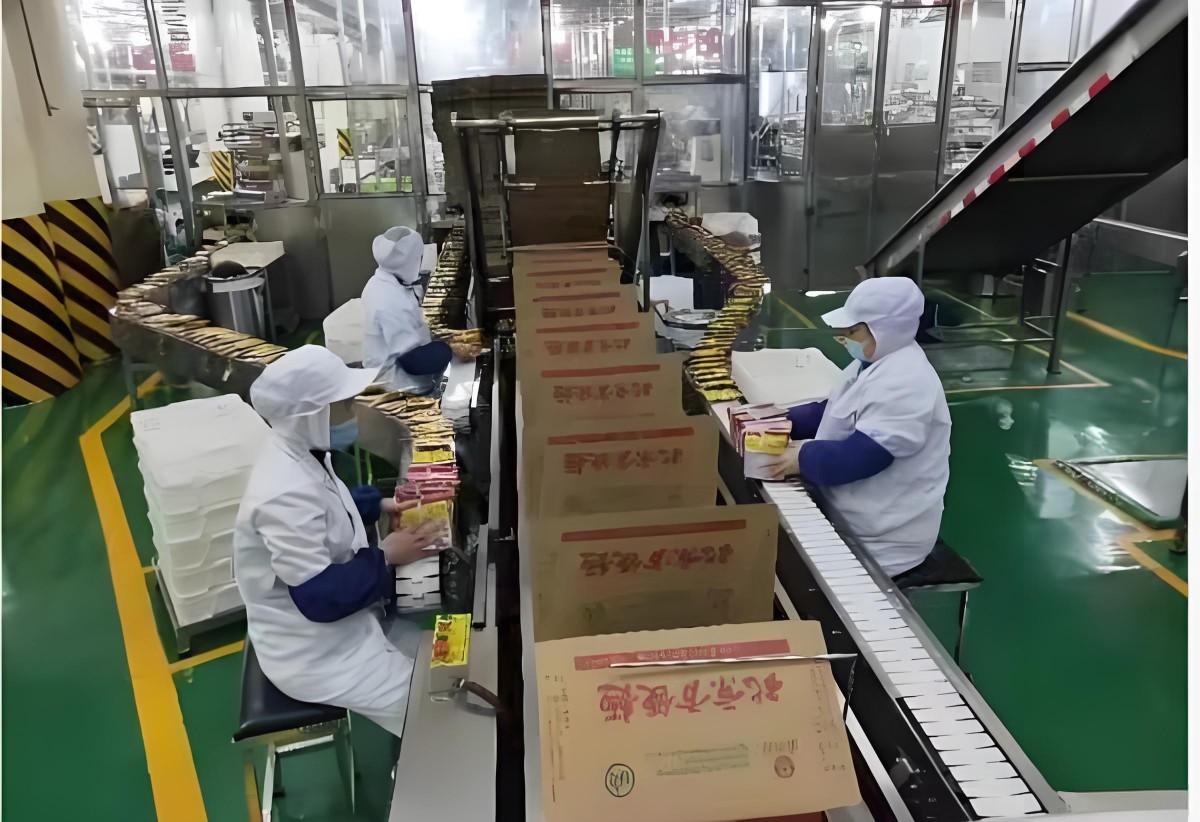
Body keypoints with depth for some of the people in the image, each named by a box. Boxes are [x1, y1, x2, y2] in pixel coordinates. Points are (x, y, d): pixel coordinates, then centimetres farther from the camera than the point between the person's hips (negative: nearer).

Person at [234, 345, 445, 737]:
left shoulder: (300, 453, -3)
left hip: (345, 622, 9)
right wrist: (387, 556, -20)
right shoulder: (286, 495, -33)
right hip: (314, 653, -9)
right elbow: (320, 596, -30)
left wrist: (381, 505, 5)